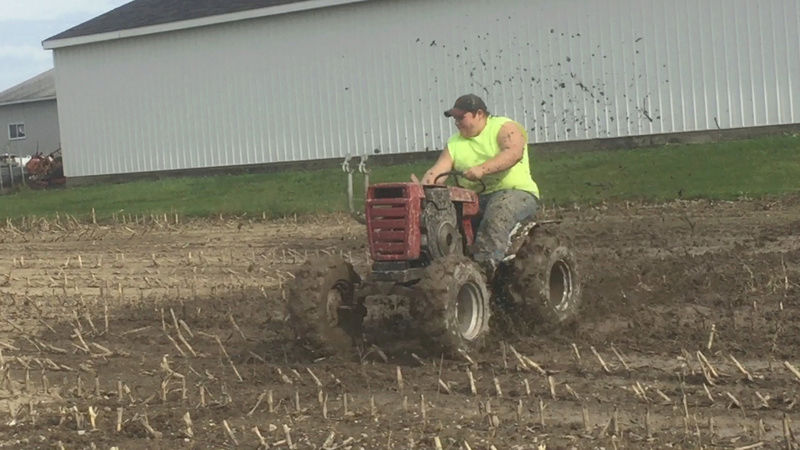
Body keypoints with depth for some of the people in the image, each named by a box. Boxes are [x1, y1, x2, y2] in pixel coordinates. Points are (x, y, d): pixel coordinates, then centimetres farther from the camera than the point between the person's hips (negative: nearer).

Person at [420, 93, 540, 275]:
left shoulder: (504, 128, -1)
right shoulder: (455, 143, 16)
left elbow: (514, 153, -22)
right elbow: (436, 172, 5)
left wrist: (482, 169, -36)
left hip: (516, 192, -5)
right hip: (475, 198, 5)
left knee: (498, 211, -39)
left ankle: (484, 264, -49)